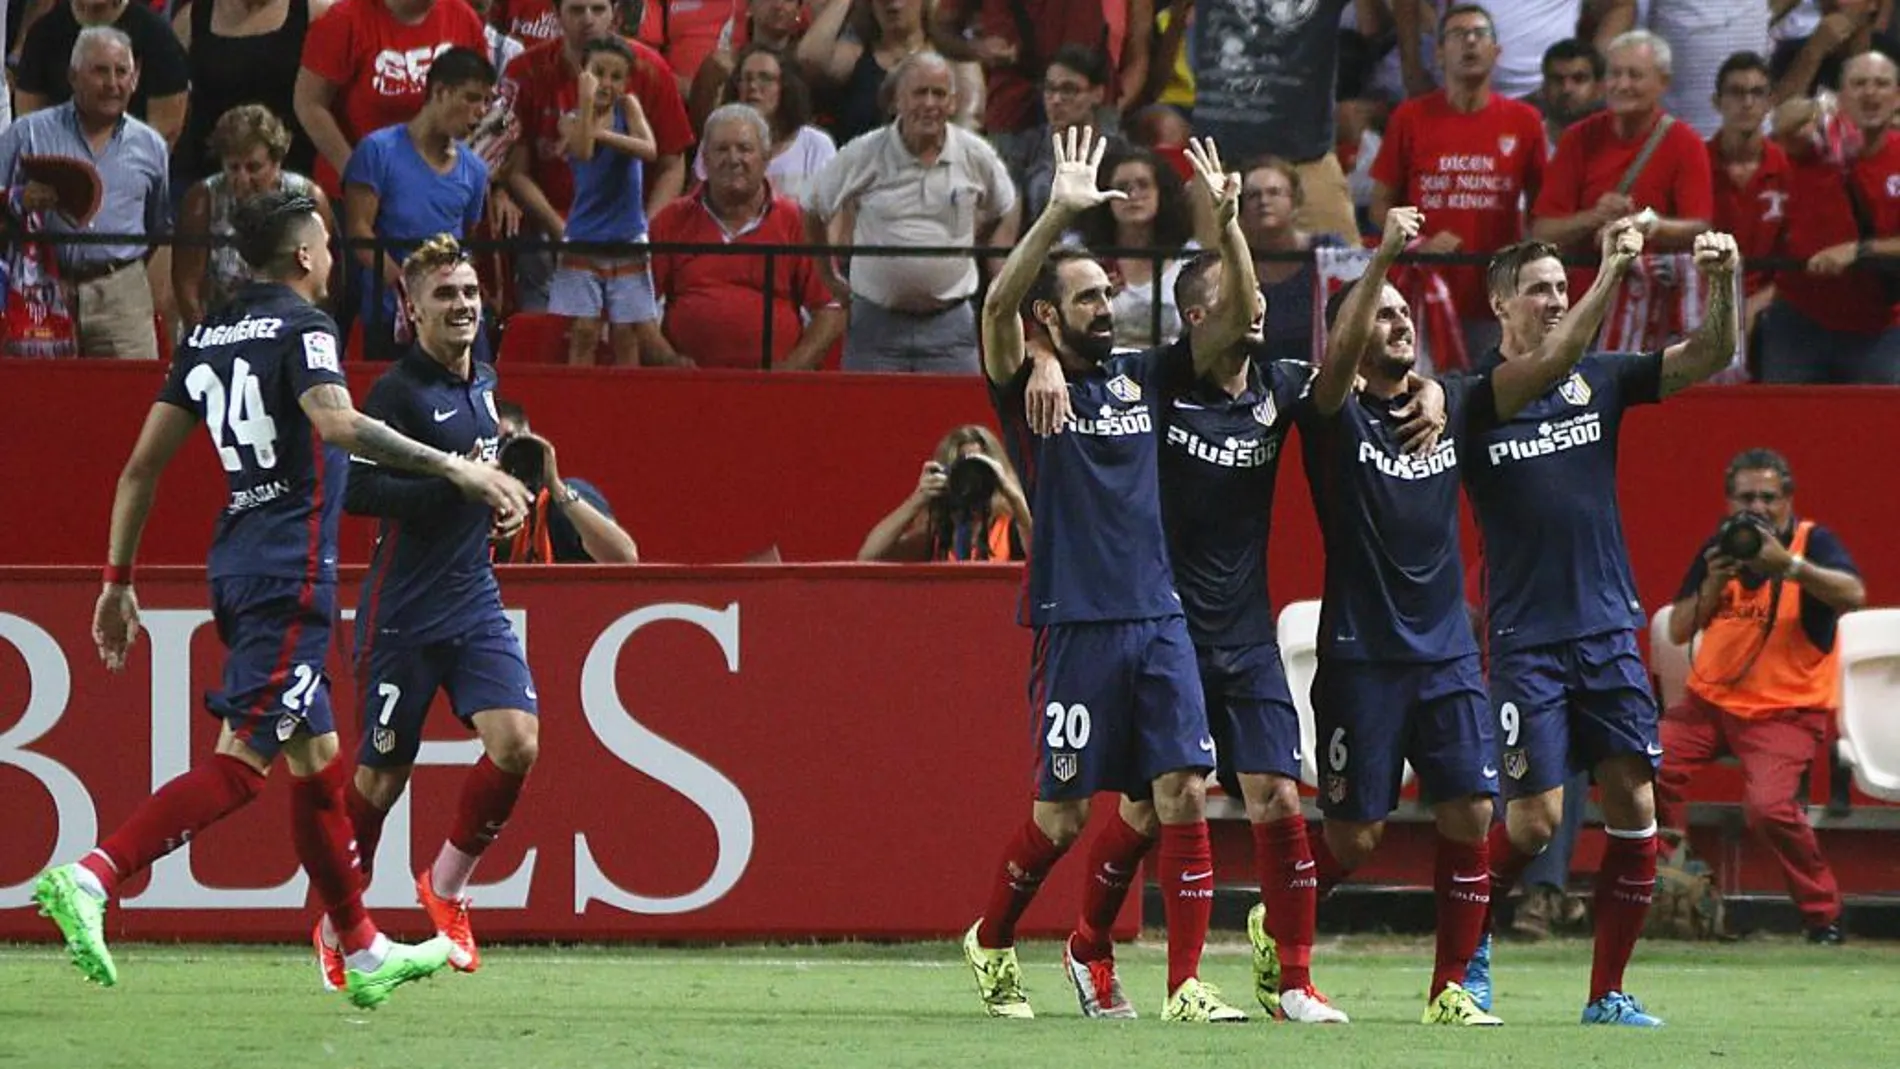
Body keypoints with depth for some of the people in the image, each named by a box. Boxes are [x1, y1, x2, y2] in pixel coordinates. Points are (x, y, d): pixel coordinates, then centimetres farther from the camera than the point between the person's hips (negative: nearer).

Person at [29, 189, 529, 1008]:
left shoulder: (208, 338, 15)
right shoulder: (300, 326, -7)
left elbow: (143, 465, 15)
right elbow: (337, 423, -27)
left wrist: (118, 580, 20)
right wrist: (450, 467, -27)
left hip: (236, 564, 9)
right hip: (289, 570, -9)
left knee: (316, 760, 15)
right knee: (242, 763, -13)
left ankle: (364, 954, 21)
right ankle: (89, 879, -26)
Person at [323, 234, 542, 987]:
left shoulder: (483, 382, 10)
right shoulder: (399, 389, -13)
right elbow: (354, 489, -22)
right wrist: (451, 483, -25)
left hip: (476, 600, 6)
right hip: (403, 609, -6)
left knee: (516, 742, -12)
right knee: (384, 771, 2)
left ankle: (446, 884, 10)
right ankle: (338, 925, 21)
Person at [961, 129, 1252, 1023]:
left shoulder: (1140, 377, 13)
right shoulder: (1029, 386, -1)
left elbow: (1235, 318, 11)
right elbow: (998, 306, -20)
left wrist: (1227, 223, -5)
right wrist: (1060, 212, -28)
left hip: (1158, 620, 4)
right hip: (1076, 623, -4)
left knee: (1182, 795, -7)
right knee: (1061, 815, 2)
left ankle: (1186, 984, -7)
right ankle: (991, 943, 26)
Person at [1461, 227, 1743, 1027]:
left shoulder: (1600, 381, 6)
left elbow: (1709, 358, 0)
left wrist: (1721, 284, -19)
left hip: (1608, 629, 3)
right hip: (1524, 639, -3)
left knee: (1634, 806, -3)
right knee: (1535, 819, -7)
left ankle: (1607, 993, 4)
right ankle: (1470, 938, 20)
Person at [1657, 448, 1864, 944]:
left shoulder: (1814, 542, -6)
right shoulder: (1719, 549, 10)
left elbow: (1853, 595, -26)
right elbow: (1679, 632, 7)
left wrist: (1787, 564, -37)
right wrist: (1713, 585, -11)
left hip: (1786, 712, -6)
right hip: (1711, 700, 6)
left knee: (1768, 805, -28)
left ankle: (1823, 916, -9)